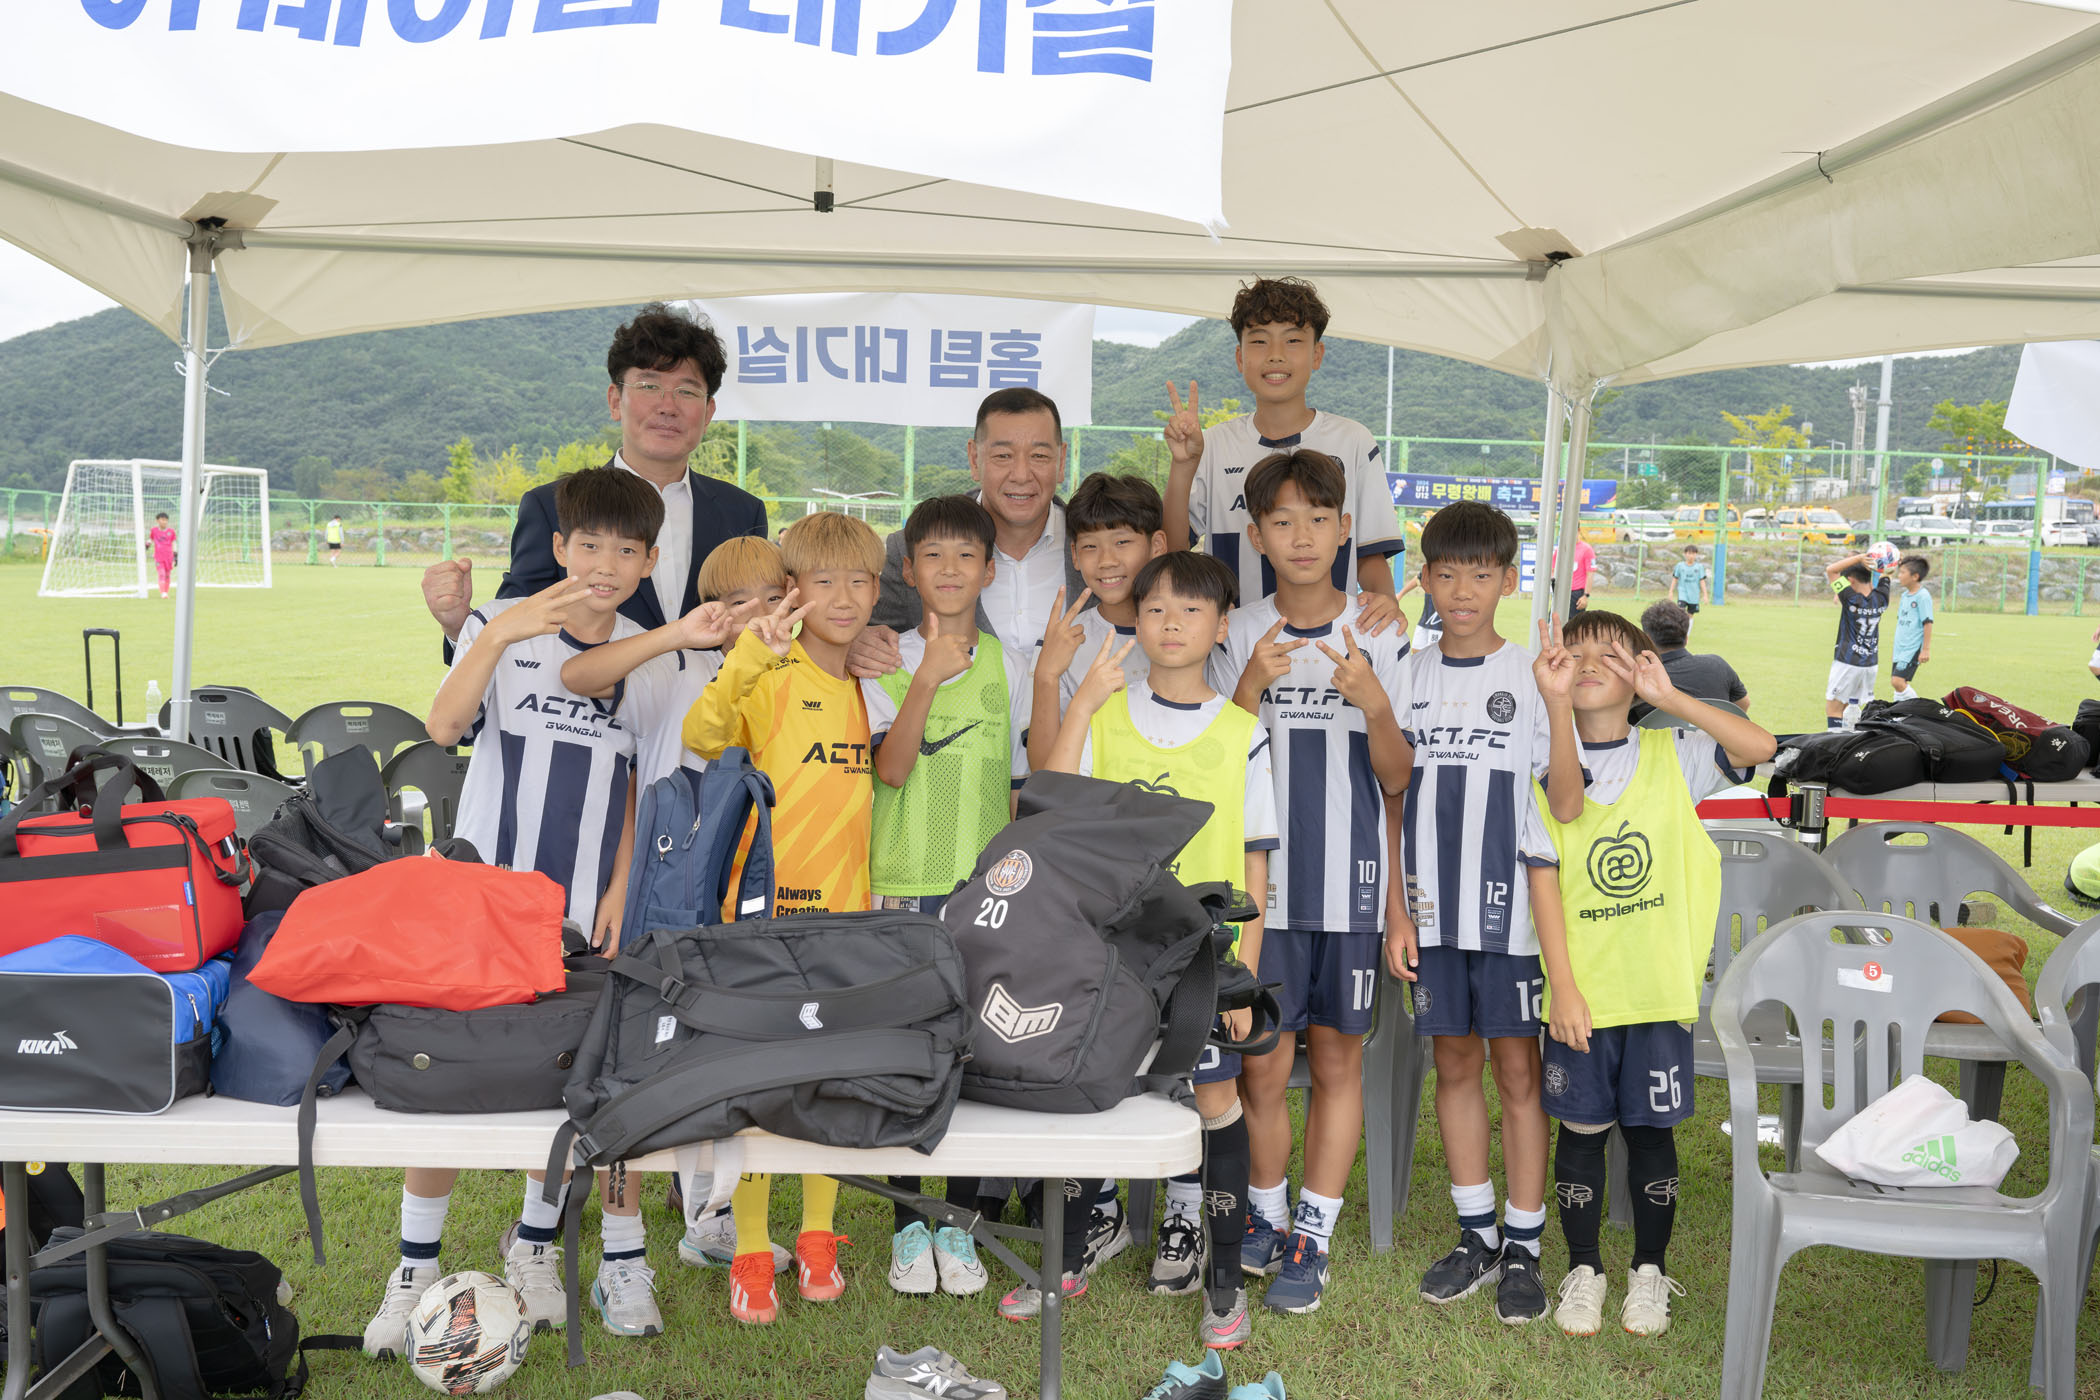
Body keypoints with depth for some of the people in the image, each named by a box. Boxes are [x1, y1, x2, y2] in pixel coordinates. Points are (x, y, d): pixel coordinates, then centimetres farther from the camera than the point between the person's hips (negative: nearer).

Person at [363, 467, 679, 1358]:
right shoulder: (500, 626, -4)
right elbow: (443, 727, -21)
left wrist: (620, 887, 3)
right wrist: (499, 635, -35)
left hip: (582, 907, 2)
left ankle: (535, 1247, 28)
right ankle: (416, 1268, 16)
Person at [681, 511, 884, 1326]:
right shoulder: (770, 675, -9)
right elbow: (700, 736, -28)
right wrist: (749, 655, -37)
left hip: (847, 908, 5)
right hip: (769, 906, -5)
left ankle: (818, 1236, 28)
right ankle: (750, 1254, 14)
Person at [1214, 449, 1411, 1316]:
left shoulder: (1381, 639, 1)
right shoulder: (1239, 637, 2)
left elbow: (1398, 780, 0)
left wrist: (1374, 705, -19)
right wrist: (1249, 689, -17)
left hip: (1350, 885, 0)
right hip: (1261, 884, 0)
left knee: (1337, 1059, 7)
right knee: (1263, 1066, 1)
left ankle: (1313, 1236, 19)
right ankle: (1265, 1213, 24)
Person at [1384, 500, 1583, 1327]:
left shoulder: (1531, 676, -4)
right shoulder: (1408, 678, 5)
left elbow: (1566, 806, -12)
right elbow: (1393, 804, 8)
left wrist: (1557, 702, -22)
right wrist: (1395, 910, 4)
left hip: (1511, 909, -3)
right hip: (1432, 911, 4)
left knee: (1517, 1070, 4)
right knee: (1454, 1064, 12)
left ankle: (1524, 1247, 15)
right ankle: (1478, 1235, 25)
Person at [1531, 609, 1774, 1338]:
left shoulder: (1672, 755, 0)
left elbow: (1760, 747, -16)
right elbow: (1545, 886, -5)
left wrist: (1669, 697, -18)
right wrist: (1564, 987, -10)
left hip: (1659, 986, 0)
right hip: (1579, 990, 0)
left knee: (1652, 1129, 10)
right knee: (1582, 1129, 8)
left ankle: (1650, 1269, 27)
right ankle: (1583, 1269, 25)